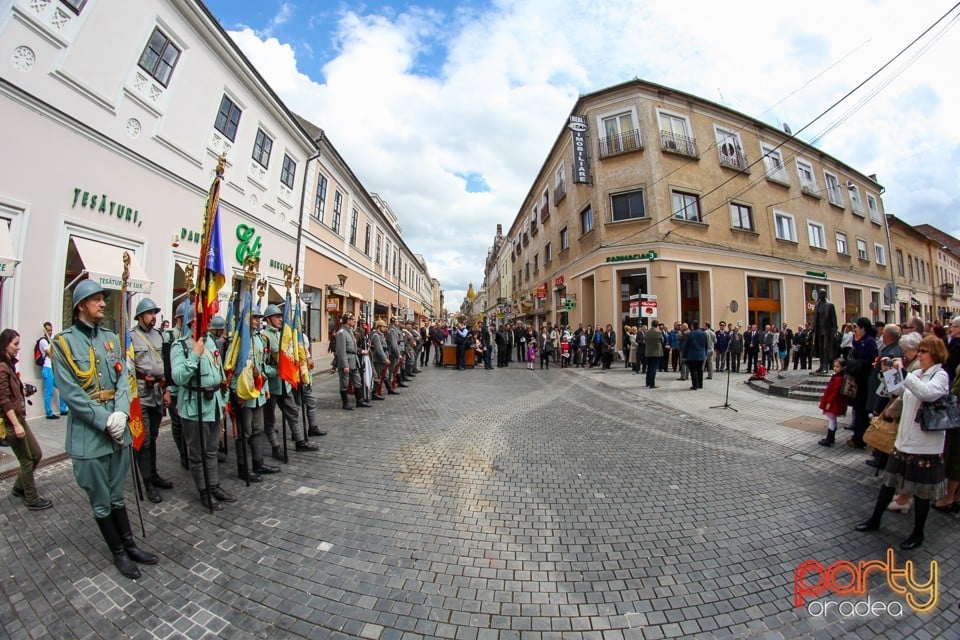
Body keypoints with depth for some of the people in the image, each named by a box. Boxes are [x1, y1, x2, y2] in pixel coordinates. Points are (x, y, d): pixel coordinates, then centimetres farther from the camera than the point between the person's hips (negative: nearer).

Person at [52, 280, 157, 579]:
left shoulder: (111, 337, 5)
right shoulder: (64, 341, -10)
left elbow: (123, 378, 1)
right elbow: (70, 393, -14)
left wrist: (121, 414, -14)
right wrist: (105, 421, -16)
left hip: (118, 430, 4)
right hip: (89, 436, -4)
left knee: (117, 495, 19)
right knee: (101, 502, 12)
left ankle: (129, 544, 33)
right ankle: (118, 552, 29)